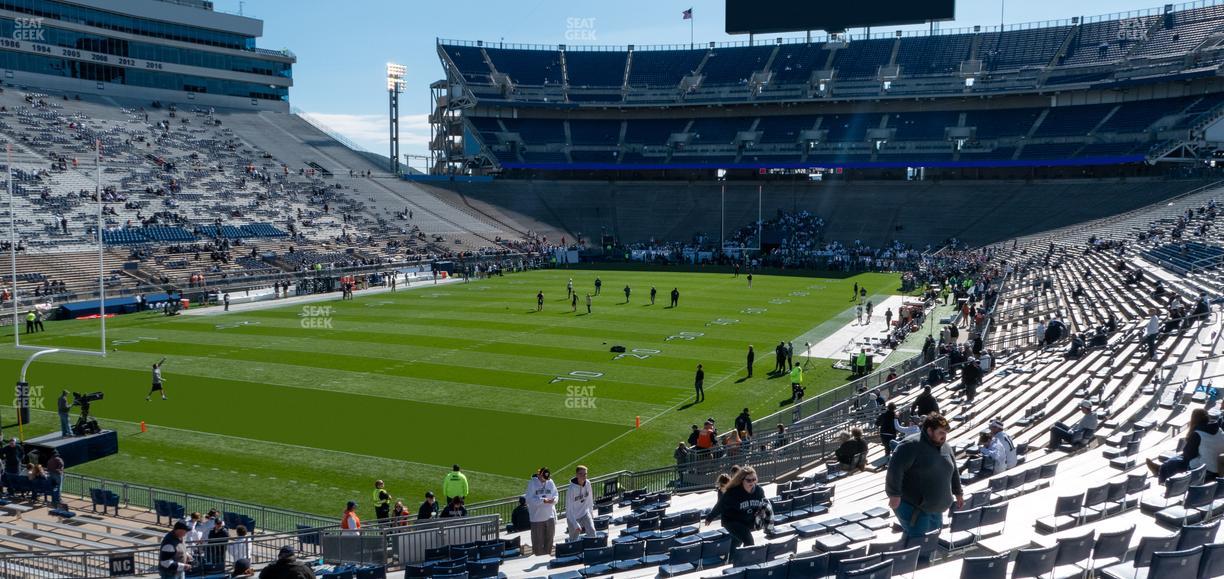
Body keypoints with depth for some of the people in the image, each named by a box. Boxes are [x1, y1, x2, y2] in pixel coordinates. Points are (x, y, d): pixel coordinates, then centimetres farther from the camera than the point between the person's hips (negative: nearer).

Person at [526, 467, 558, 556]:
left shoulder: (550, 482, 4)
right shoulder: (532, 483, -7)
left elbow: (555, 495, 8)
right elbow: (529, 499, -13)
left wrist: (553, 499, -16)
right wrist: (543, 500, -22)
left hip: (550, 516, 4)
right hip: (537, 517, -4)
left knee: (549, 540, 14)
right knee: (538, 542, 2)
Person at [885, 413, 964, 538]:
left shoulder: (946, 448, 11)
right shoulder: (911, 445, -18)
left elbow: (953, 471, 26)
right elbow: (895, 469, -23)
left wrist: (958, 493, 29)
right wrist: (894, 495, -25)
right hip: (912, 507, -9)